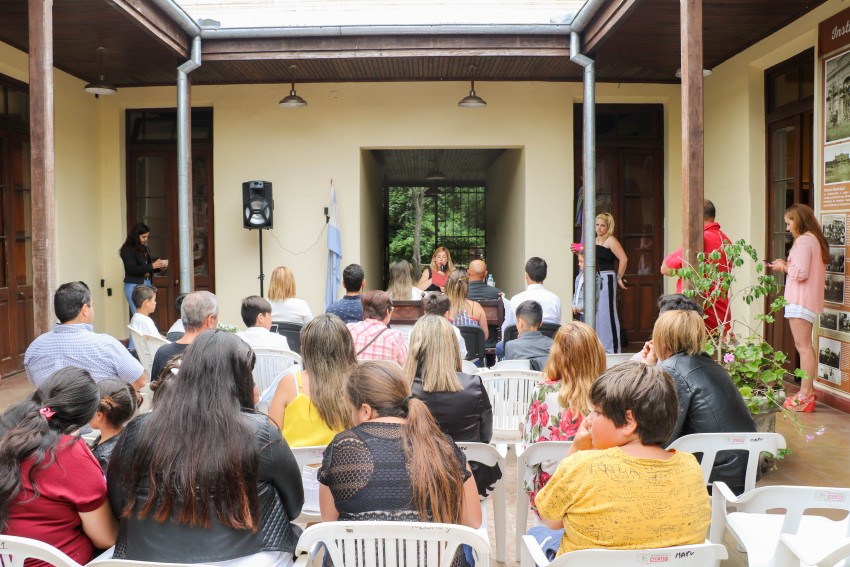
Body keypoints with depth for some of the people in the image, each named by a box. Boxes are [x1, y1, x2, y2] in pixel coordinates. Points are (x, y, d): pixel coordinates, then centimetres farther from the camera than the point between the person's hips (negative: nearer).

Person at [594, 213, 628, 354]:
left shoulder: (610, 240, -9)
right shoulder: (595, 240, 15)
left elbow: (623, 259, -16)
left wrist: (619, 277, -11)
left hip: (607, 279, -8)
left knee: (607, 313, -6)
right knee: (596, 313, 11)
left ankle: (612, 348, 0)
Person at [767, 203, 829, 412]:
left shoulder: (803, 240, -13)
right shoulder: (815, 240, 18)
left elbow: (801, 273, -20)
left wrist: (784, 267, -3)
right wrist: (787, 265, 11)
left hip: (801, 301, -10)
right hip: (808, 301, 10)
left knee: (803, 345, -9)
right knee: (803, 346, 14)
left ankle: (805, 395, -7)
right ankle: (807, 392, 18)